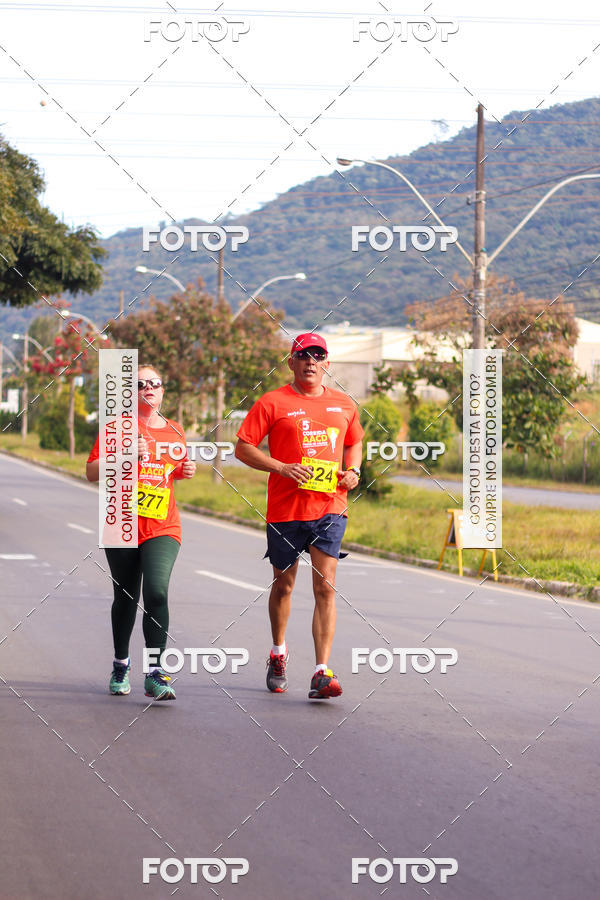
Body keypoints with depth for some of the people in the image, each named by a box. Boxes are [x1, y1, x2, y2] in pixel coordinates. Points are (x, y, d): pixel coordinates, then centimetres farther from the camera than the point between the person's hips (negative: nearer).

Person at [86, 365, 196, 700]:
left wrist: (186, 470, 6)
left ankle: (155, 675, -17)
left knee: (157, 592, -17)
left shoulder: (175, 431, 12)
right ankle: (121, 664, 34)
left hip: (163, 527, 1)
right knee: (126, 598, 11)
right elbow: (92, 471, -3)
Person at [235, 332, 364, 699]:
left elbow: (354, 443, 26)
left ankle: (322, 673, -14)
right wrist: (282, 467, -16)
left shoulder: (344, 405, 10)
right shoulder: (273, 403, -2)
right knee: (284, 585, 13)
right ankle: (278, 653, 39)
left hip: (330, 508, 1)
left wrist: (353, 470, 5)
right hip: (286, 508, -1)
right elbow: (243, 448, -4)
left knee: (326, 587, -10)